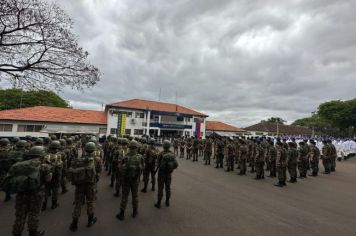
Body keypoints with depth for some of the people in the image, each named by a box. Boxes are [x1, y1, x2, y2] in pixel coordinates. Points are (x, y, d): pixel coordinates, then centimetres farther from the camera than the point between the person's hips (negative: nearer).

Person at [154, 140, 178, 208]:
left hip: (162, 173, -4)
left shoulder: (161, 154, -18)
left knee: (160, 188, 7)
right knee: (168, 187, 17)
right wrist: (171, 168, 10)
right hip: (169, 173, 4)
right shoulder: (172, 154, -6)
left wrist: (157, 168, 6)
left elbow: (158, 164, -14)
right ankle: (167, 202, 29)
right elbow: (175, 164, -4)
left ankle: (158, 203, 16)